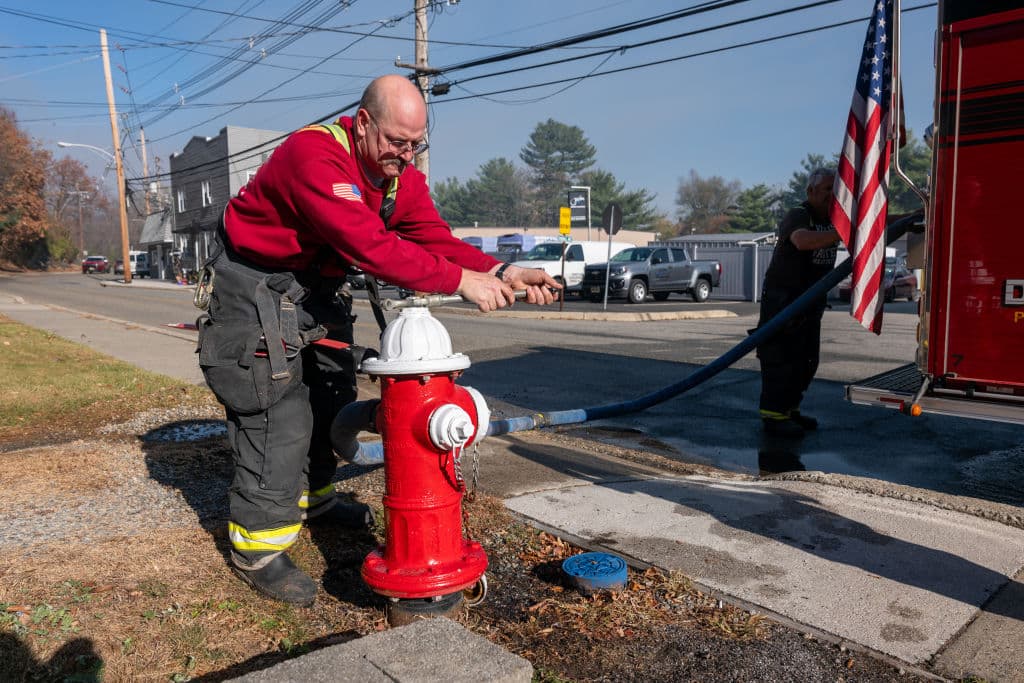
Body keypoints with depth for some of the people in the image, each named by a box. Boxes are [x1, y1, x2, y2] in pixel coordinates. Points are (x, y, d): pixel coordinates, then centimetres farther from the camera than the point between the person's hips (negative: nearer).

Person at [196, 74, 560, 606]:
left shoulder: (402, 177, -5)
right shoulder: (313, 154, -31)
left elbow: (436, 240, -12)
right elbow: (368, 243, -41)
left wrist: (501, 273, -29)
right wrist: (460, 281, -42)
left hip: (314, 285, 9)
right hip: (253, 283, -8)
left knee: (330, 393, 17)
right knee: (278, 411, -11)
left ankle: (313, 497, 38)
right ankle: (257, 547, 2)